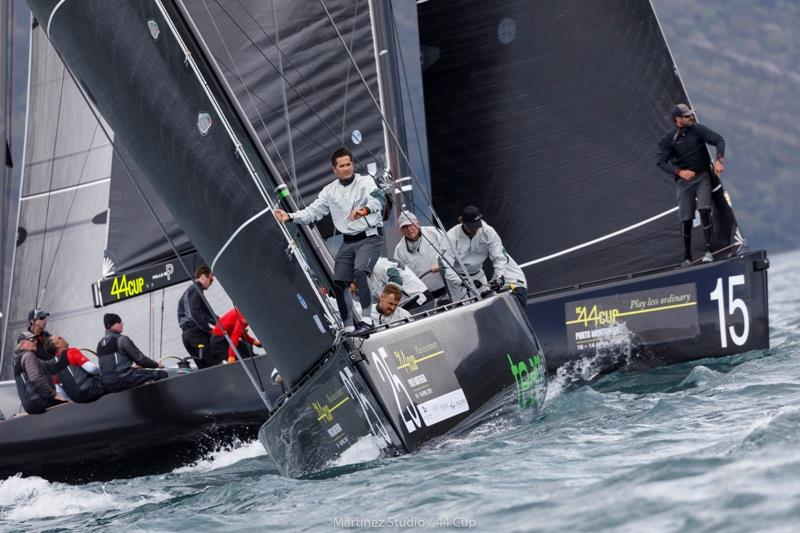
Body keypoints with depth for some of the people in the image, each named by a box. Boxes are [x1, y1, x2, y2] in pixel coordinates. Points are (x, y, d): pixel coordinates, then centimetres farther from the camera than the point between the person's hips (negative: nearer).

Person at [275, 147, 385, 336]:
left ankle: (366, 320, -29)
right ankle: (349, 328, 12)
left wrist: (365, 210, -47)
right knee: (338, 283, 1)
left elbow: (378, 199, -25)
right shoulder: (330, 191, 10)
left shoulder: (365, 182, -5)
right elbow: (312, 212, 10)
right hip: (348, 241, 6)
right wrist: (290, 217, -6)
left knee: (359, 272, -29)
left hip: (370, 237, -6)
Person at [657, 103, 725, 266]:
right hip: (684, 180, 0)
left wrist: (718, 160, -21)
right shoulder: (668, 140, -5)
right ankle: (687, 258, 14)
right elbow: (662, 162, -11)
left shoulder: (697, 130, -3)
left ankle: (709, 251, -17)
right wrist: (680, 172, -25)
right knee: (686, 220, 0)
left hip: (703, 177, 0)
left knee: (704, 210, -19)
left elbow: (719, 140, -6)